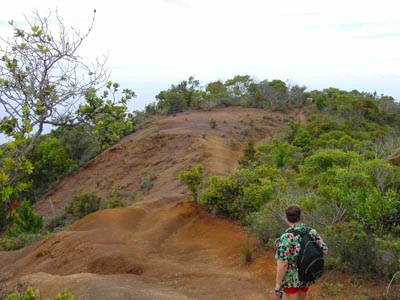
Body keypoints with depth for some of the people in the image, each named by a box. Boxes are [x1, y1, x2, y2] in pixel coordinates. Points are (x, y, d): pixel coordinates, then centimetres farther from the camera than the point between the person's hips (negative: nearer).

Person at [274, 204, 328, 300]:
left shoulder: (286, 237, -26)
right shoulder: (311, 231, -8)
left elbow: (283, 264, -26)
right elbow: (325, 251, -2)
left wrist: (278, 284, -16)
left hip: (291, 277, -6)